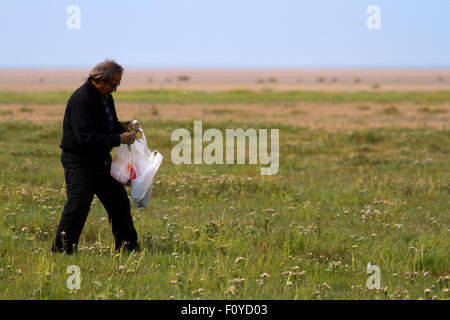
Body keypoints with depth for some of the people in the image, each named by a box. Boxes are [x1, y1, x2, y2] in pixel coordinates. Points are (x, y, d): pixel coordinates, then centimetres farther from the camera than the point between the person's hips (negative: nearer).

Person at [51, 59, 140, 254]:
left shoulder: (105, 97, 8)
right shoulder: (82, 99, -22)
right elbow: (86, 138, -29)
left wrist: (123, 127, 1)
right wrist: (119, 139, -25)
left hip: (100, 161, 9)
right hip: (79, 162, -9)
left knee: (119, 201, 14)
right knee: (77, 207, -14)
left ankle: (128, 246, 26)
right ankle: (61, 251, -6)